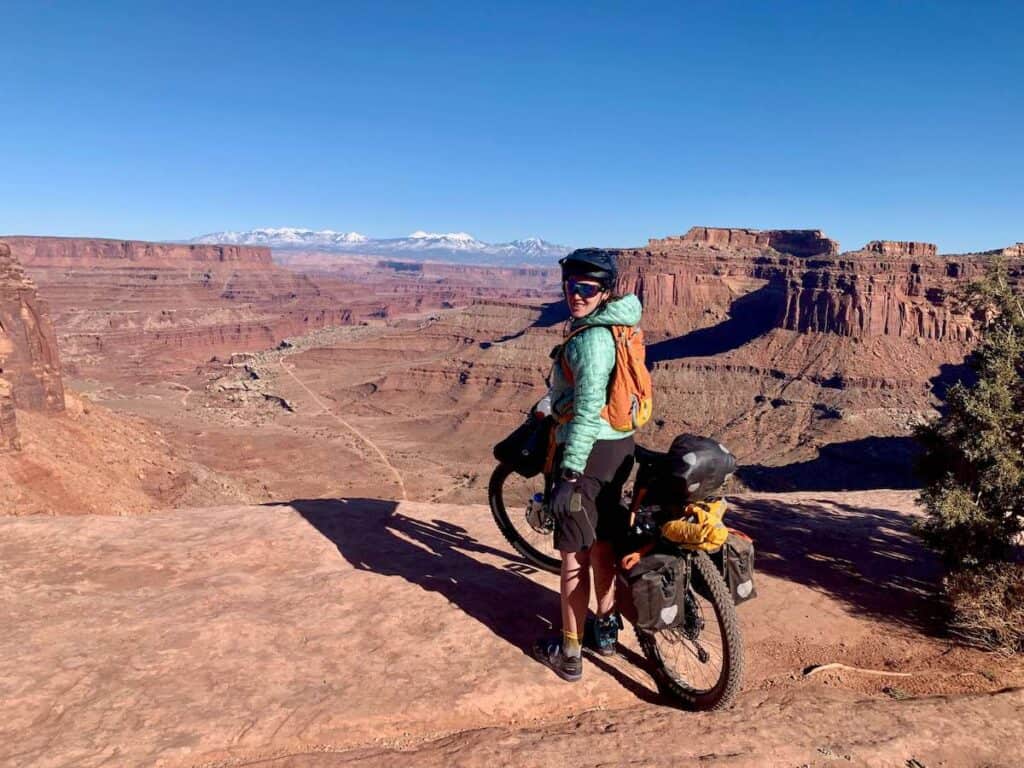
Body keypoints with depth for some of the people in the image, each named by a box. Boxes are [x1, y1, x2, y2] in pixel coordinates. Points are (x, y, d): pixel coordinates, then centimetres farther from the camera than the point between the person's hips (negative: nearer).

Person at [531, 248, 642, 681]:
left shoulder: (590, 339, -20)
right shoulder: (616, 327, 9)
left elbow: (587, 413, -26)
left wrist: (568, 475, -25)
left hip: (588, 452, -9)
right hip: (618, 448, 9)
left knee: (574, 557, 2)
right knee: (601, 545, 21)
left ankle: (569, 654, 14)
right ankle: (606, 629, 36)